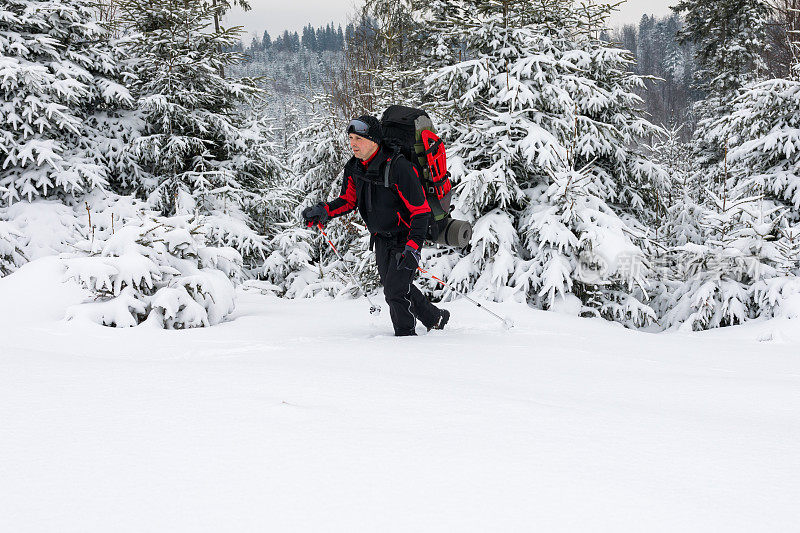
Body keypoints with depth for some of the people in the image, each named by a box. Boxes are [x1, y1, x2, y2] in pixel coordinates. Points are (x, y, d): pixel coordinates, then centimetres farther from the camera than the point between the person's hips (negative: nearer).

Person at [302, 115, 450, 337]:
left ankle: (406, 334, 7)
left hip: (405, 238, -8)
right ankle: (434, 318, 35)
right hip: (381, 239, 8)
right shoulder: (354, 168, -4)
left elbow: (420, 210, -23)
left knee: (395, 289, -14)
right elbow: (348, 200, 12)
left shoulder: (398, 167, -26)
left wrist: (413, 247, -31)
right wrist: (324, 211, -8)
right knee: (391, 287, 15)